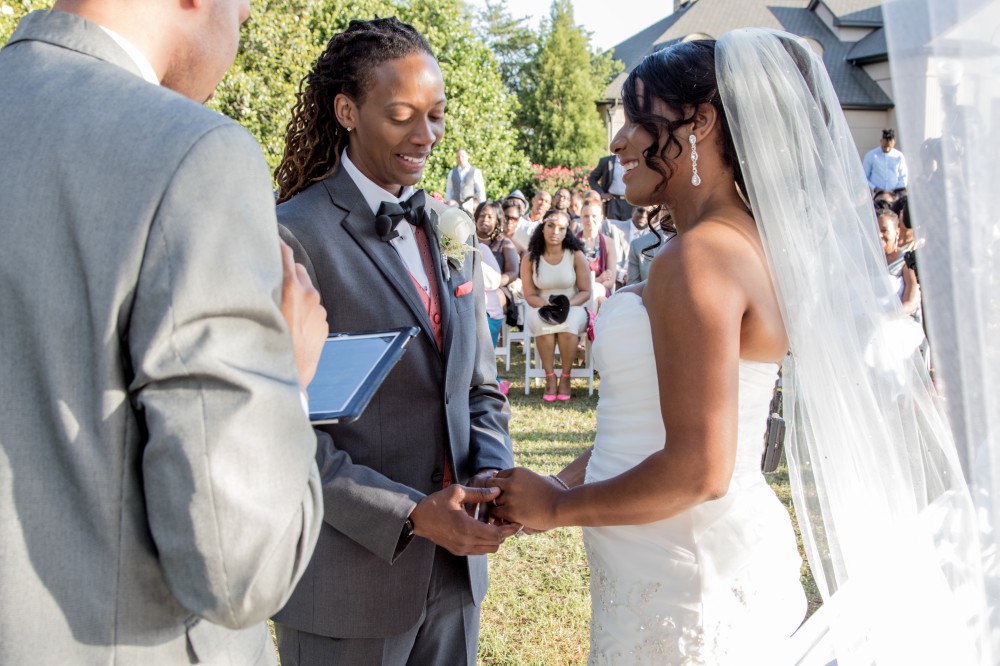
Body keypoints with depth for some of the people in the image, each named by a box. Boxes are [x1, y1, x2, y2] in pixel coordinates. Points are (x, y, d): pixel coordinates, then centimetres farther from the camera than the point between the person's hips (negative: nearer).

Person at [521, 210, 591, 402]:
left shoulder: (576, 256, -3)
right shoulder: (530, 258, -2)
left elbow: (585, 292, -3)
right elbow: (530, 296, -1)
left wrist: (567, 305, -21)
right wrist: (547, 305, -21)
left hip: (573, 307, 0)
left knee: (569, 323, -35)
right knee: (542, 323, -35)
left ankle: (565, 377, -19)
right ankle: (550, 377, -22)